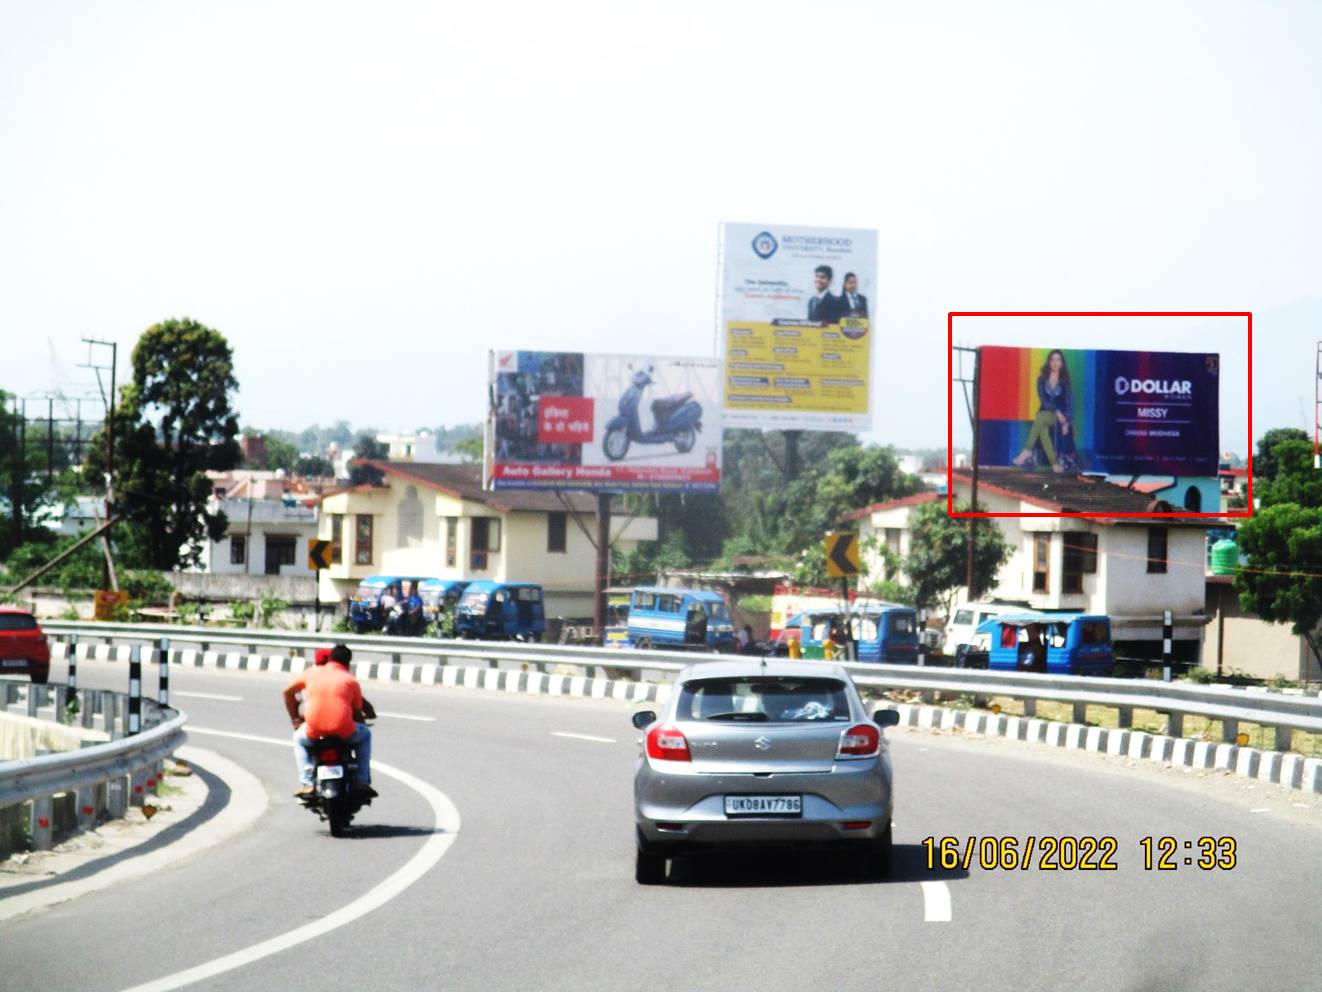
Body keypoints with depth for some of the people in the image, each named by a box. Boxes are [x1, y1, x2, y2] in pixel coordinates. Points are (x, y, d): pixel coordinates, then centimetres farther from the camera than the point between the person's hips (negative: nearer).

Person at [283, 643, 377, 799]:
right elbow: (357, 712, 11)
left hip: (313, 730, 1)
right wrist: (362, 719, 34)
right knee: (365, 734, 30)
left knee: (299, 739, 35)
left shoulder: (311, 673, 13)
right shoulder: (351, 681, 8)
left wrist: (295, 718, 31)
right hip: (344, 731, -1)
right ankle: (362, 782, 21)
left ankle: (306, 783, 19)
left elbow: (288, 692, 20)